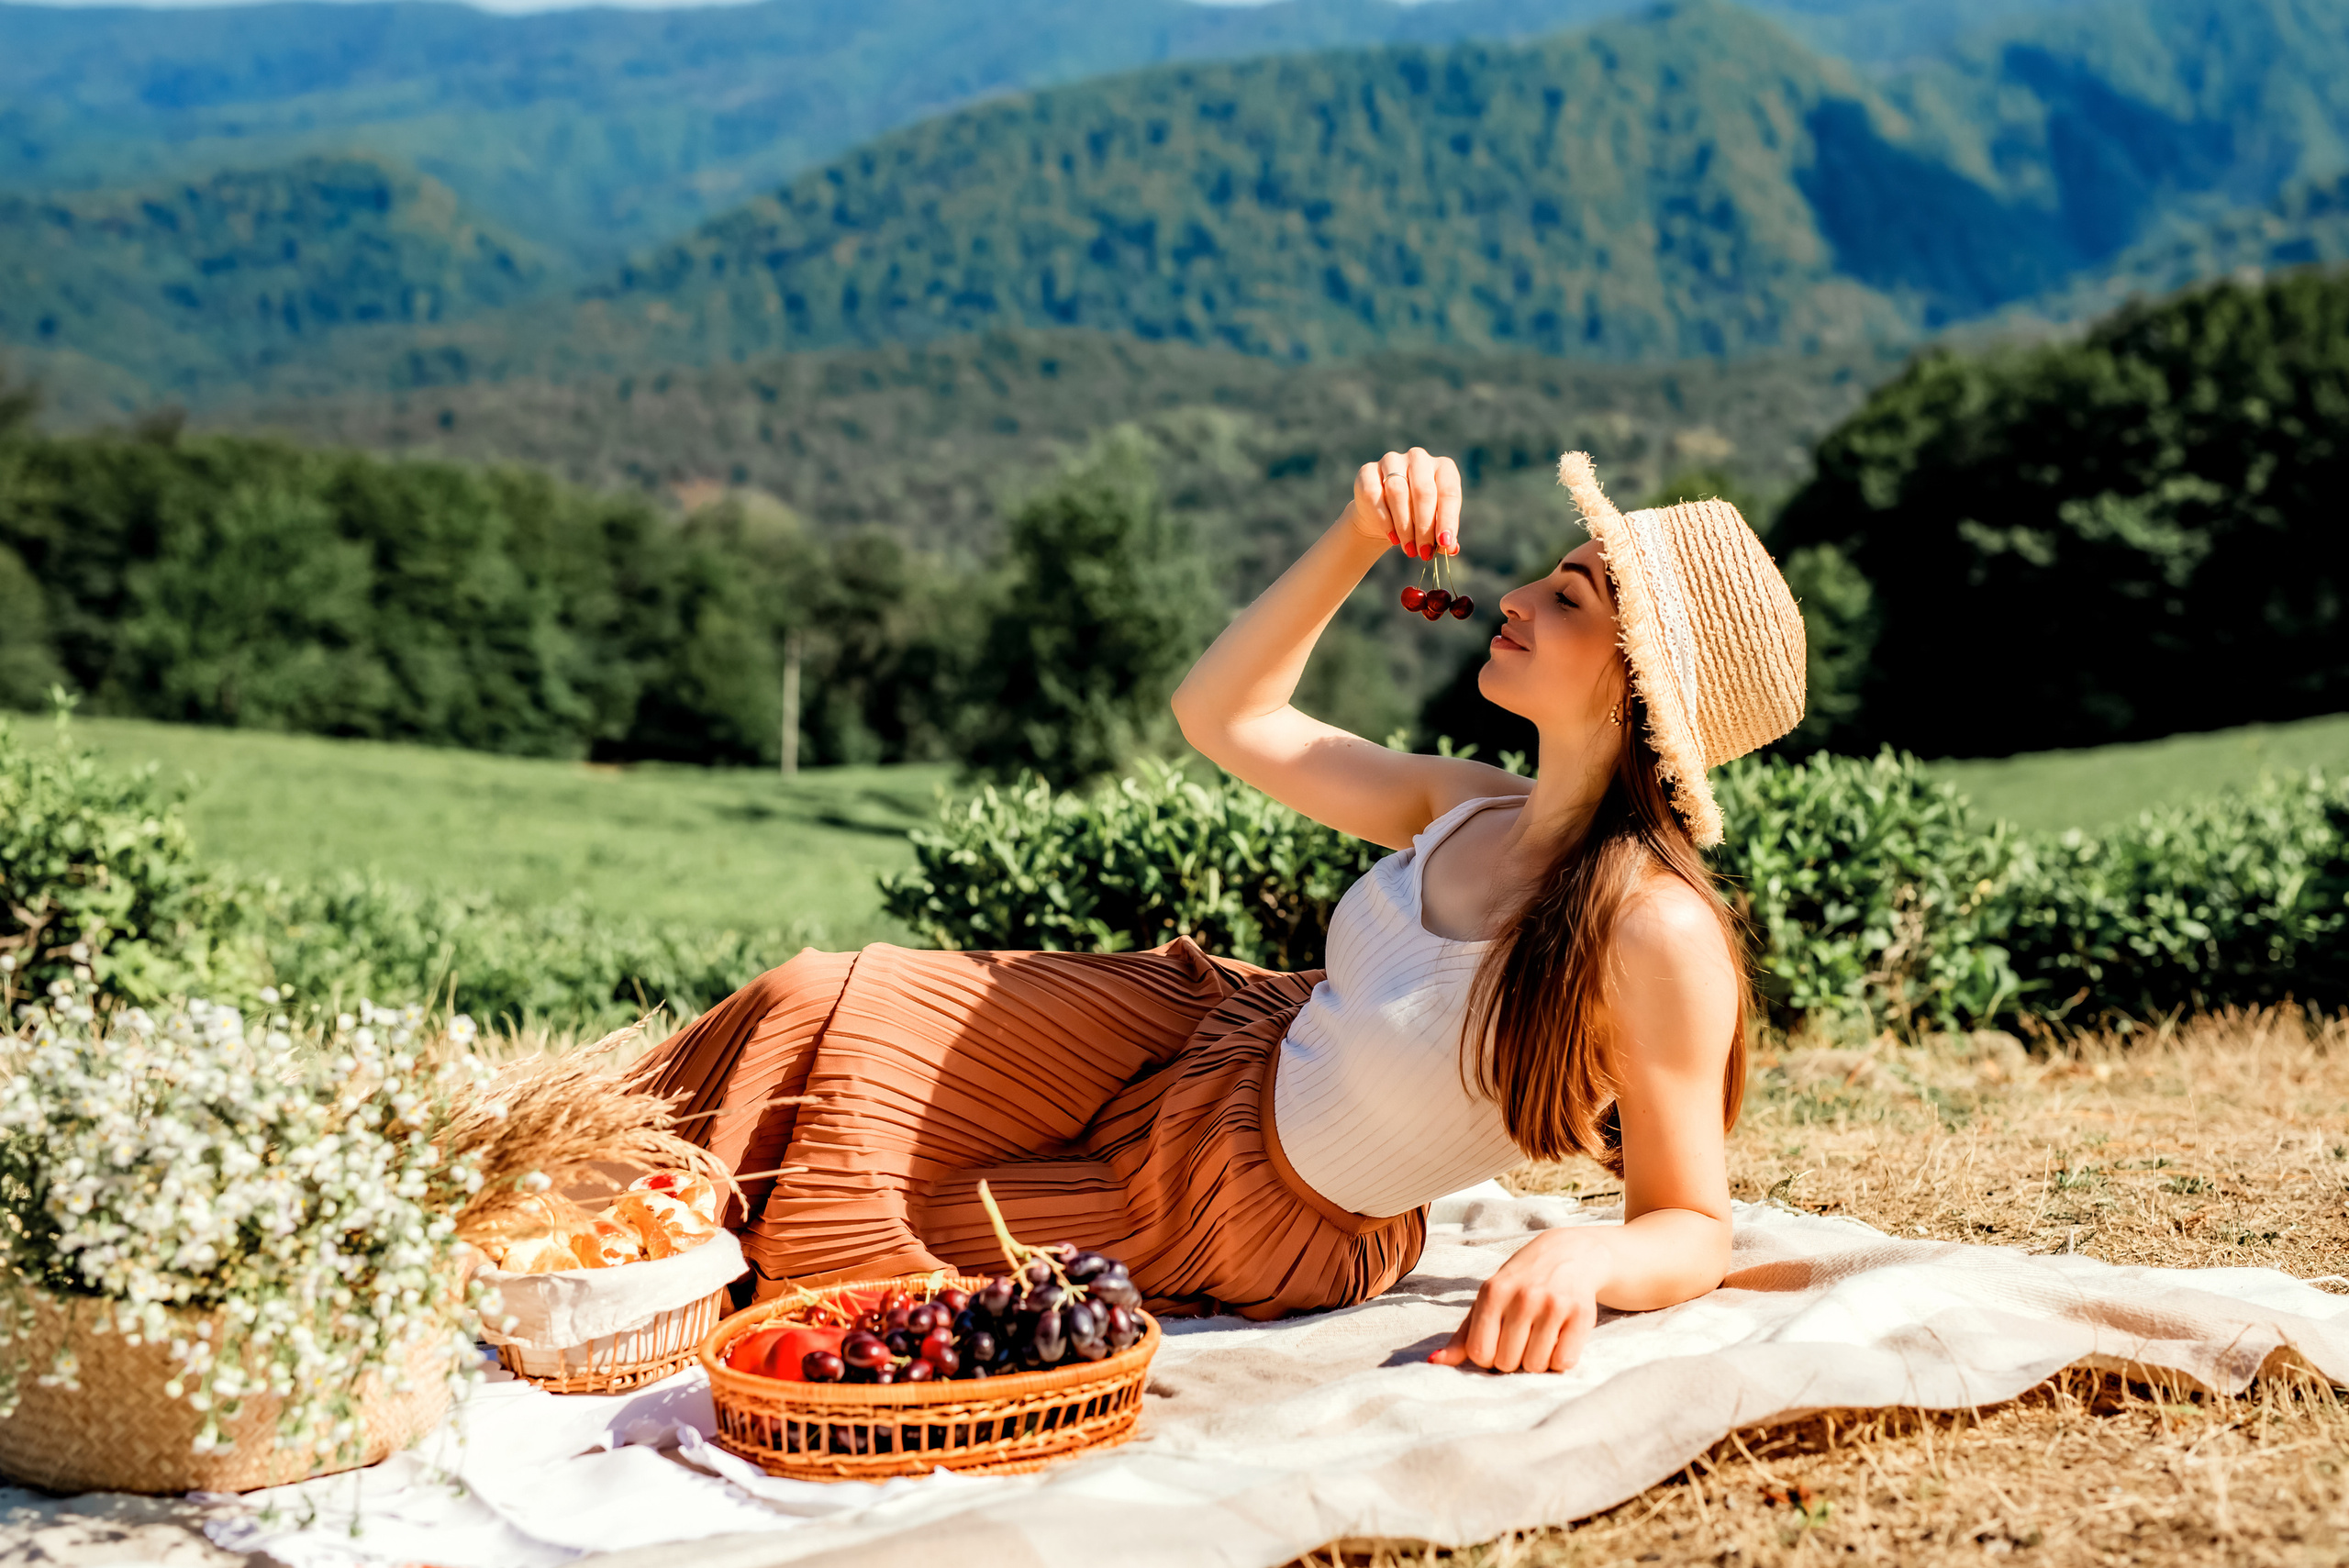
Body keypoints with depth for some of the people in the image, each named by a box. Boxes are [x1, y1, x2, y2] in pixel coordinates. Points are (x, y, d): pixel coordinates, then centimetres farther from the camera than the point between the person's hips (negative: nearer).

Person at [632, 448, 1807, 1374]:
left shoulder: (1656, 932, -28)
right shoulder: (1474, 808, -7)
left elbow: (1694, 1233, -19)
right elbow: (1219, 713, 3)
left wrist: (1583, 1254, -41)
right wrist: (1359, 537, -6)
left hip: (1264, 1231, -6)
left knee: (863, 1219, 1)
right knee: (817, 1009, 2)